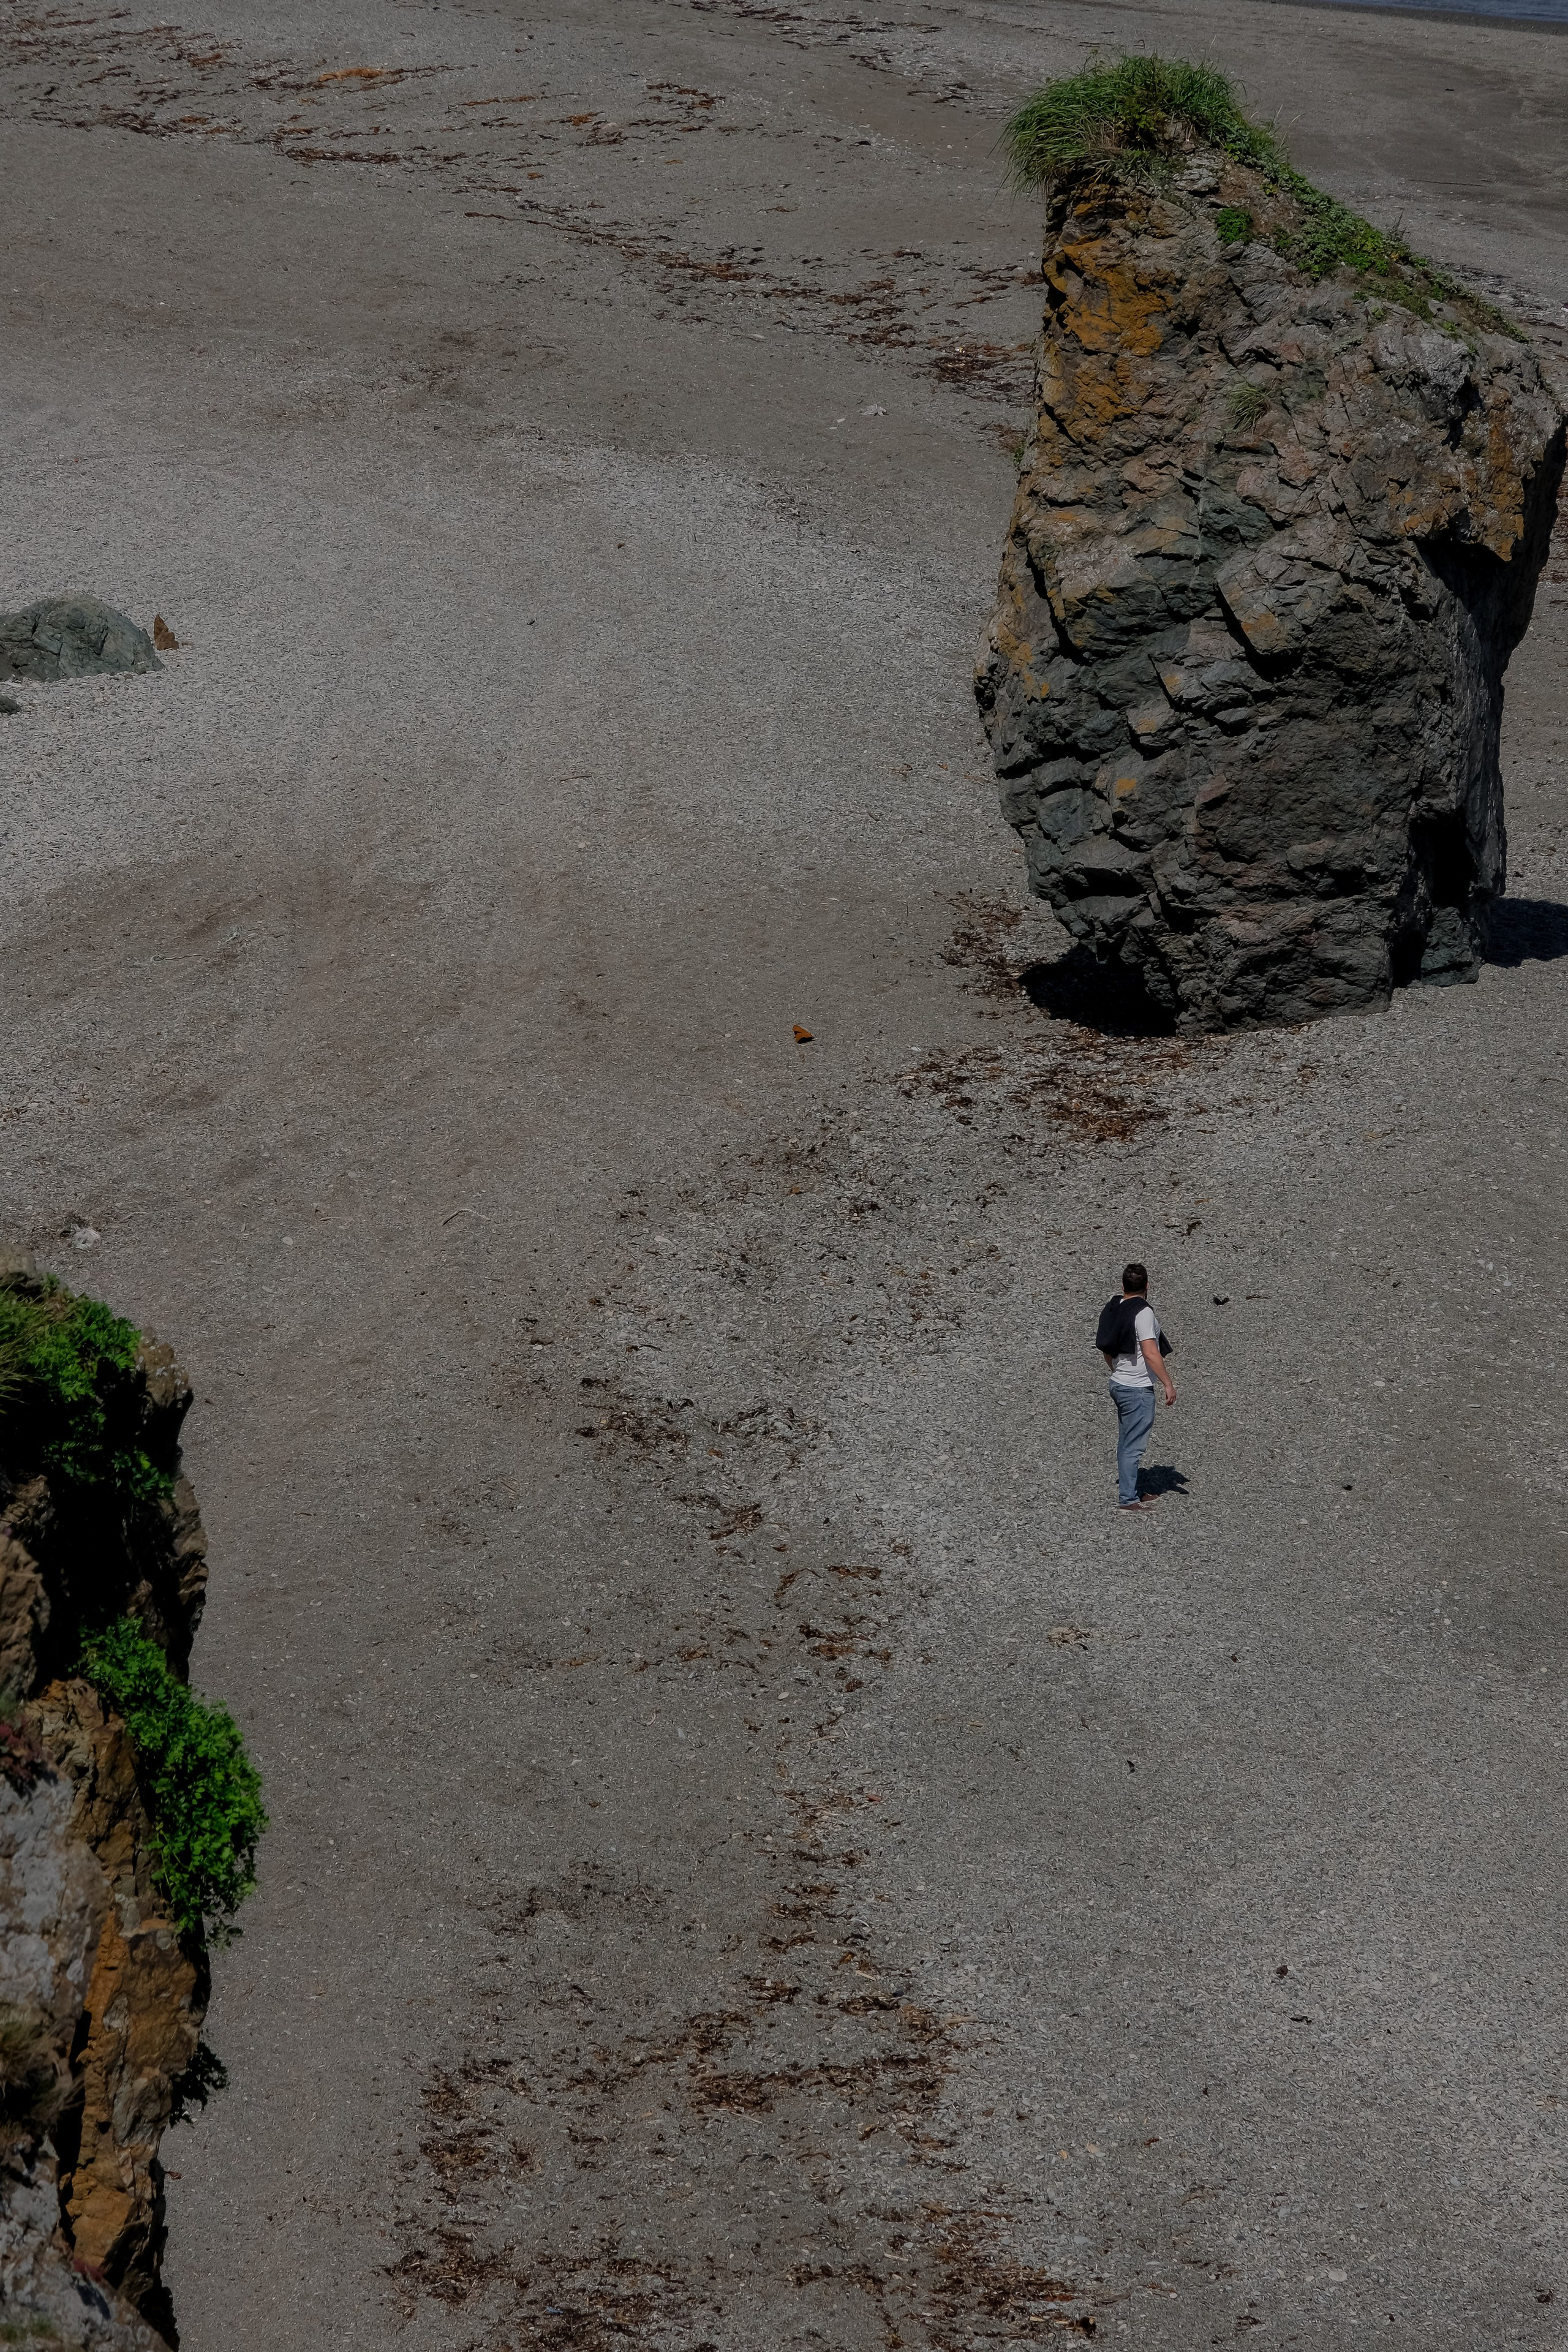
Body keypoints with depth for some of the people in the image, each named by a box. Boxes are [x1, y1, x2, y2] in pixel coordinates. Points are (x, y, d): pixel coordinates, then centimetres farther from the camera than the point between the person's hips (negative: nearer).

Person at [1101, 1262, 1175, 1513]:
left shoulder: (1114, 1310, 8)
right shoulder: (1143, 1312, -17)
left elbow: (1106, 1350, 18)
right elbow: (1151, 1354, -23)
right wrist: (1168, 1384, -18)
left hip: (1119, 1384, 9)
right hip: (1138, 1388, -9)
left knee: (1125, 1443, 17)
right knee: (1133, 1446, -5)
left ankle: (1129, 1492, 27)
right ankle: (1127, 1500, -3)